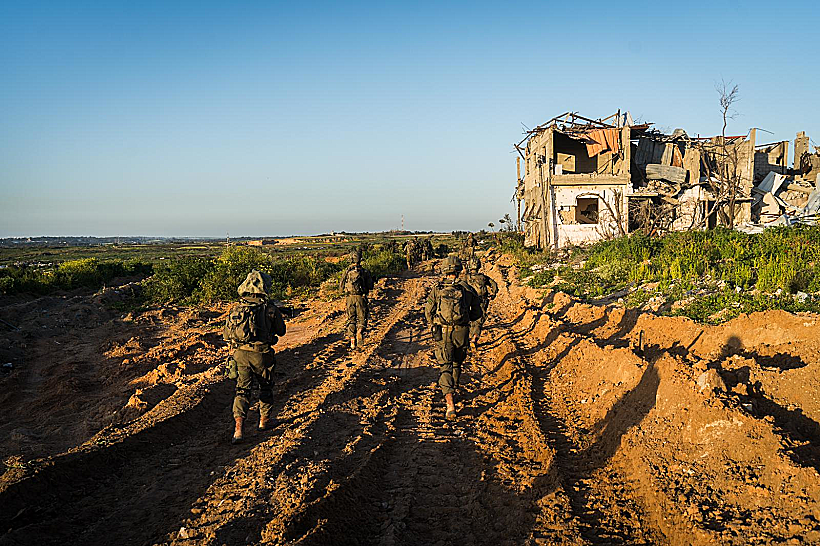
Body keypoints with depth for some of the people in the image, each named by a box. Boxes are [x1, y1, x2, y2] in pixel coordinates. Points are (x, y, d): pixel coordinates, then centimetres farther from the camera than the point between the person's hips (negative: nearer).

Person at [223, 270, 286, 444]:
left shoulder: (236, 308, 0)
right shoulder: (270, 308, -8)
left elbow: (226, 334, 4)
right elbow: (281, 331, 6)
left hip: (240, 353, 2)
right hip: (261, 354, -2)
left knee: (242, 390, 7)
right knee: (265, 387, 20)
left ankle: (238, 429, -7)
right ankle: (264, 421, 32)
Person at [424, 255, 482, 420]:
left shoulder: (437, 288, -4)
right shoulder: (468, 289, -1)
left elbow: (428, 311, 0)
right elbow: (477, 313, 7)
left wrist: (433, 326, 20)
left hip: (442, 334, -2)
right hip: (462, 333, 2)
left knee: (445, 367, -3)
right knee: (457, 364, 23)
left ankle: (450, 403, -18)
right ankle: (451, 392, 40)